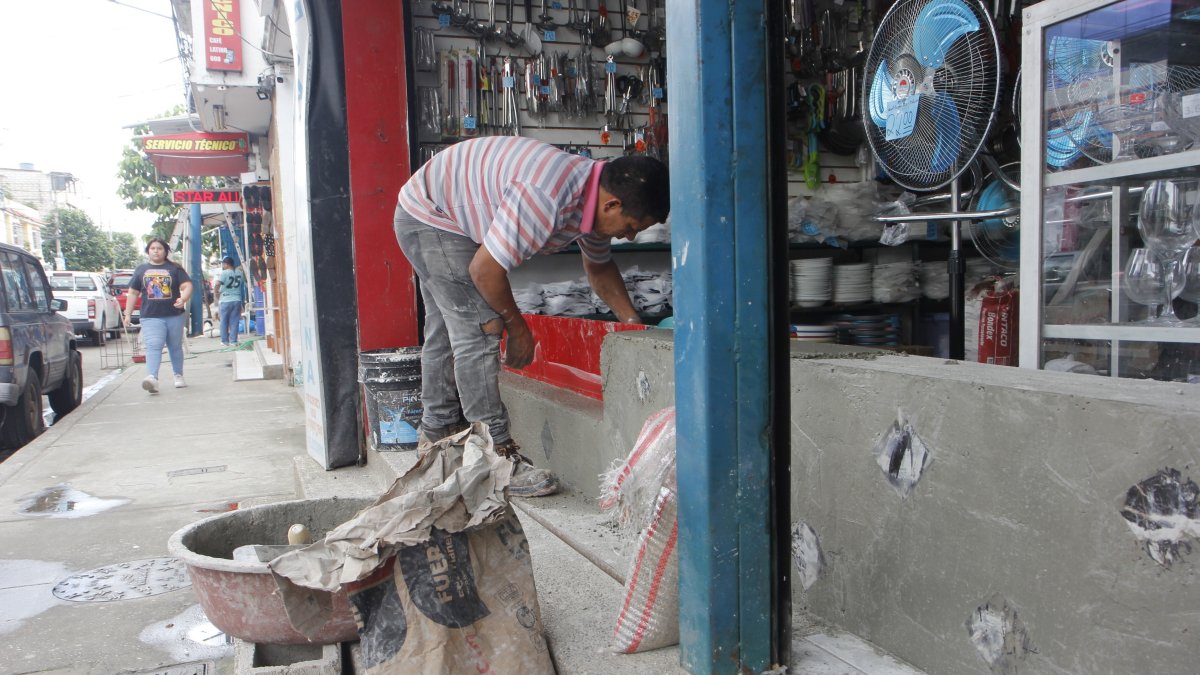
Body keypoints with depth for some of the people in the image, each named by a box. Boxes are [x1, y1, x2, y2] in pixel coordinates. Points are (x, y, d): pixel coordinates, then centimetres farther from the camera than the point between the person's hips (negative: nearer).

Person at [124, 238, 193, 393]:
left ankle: (179, 376, 24)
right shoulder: (141, 269, 14)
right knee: (153, 347, -16)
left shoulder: (174, 268, 7)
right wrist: (127, 314, 12)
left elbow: (187, 286, -1)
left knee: (175, 347, 10)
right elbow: (133, 293, 17)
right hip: (151, 317, 0)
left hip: (174, 316, 0)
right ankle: (152, 378, -30)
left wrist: (183, 299, -23)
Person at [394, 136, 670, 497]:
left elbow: (599, 268, 11)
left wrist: (634, 323, 4)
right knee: (478, 330, -16)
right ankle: (497, 459, -12)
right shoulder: (545, 198, -38)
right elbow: (485, 269, -31)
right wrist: (517, 328, -17)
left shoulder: (596, 196, -7)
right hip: (430, 215, -10)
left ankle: (437, 434, 34)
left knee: (446, 331, 18)